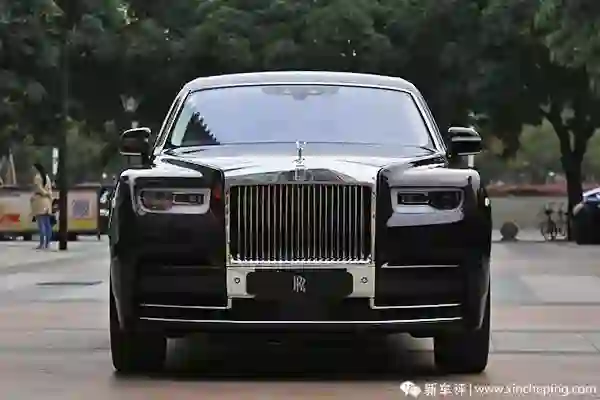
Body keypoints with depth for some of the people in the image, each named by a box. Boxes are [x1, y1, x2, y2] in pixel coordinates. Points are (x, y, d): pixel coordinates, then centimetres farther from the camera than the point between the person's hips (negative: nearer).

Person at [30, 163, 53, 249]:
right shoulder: (47, 177, 15)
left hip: (40, 200, -8)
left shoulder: (37, 177, -8)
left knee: (41, 224, -10)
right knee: (47, 224, 6)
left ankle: (42, 243, -15)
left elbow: (38, 189, -14)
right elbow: (49, 191, 13)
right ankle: (47, 243, 6)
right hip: (47, 201, 8)